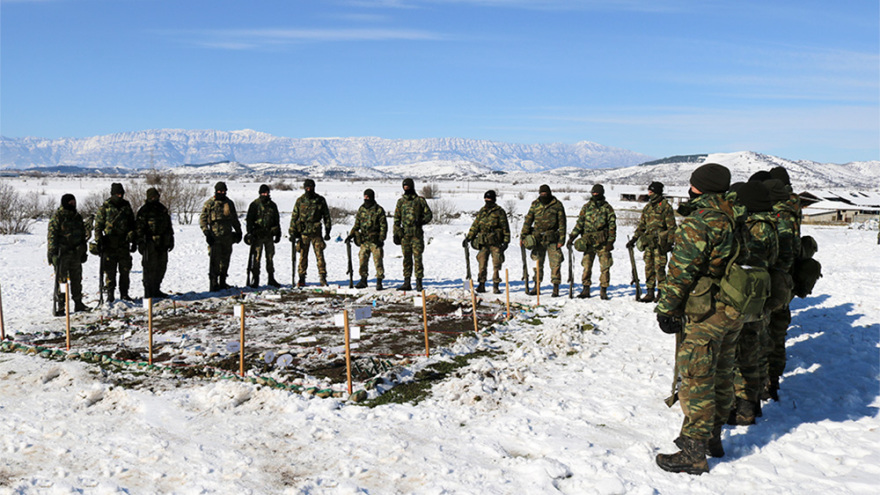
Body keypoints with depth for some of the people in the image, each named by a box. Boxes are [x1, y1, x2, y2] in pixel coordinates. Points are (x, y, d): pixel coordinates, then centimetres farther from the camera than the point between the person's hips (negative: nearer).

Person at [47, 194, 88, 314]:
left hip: (76, 253, 6)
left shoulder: (77, 216, 14)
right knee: (61, 280, -5)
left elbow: (82, 235, 21)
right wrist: (53, 252, -16)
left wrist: (83, 251, 19)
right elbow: (52, 235, -10)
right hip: (62, 253, -6)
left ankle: (78, 303, 21)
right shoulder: (57, 216, -6)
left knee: (77, 278, 11)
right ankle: (59, 307, 0)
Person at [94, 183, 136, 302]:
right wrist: (99, 241, -6)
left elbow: (132, 225, 18)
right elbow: (98, 225, 2)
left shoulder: (127, 207, 12)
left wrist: (134, 241, 13)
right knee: (110, 271, -1)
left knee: (125, 270, 4)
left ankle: (124, 294, 13)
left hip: (124, 244, 3)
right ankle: (110, 294, 7)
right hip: (109, 245, -3)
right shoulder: (105, 207, 1)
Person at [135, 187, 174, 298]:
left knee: (161, 266, 11)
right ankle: (148, 292, 2)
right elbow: (139, 228, -7)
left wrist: (171, 240, 19)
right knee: (150, 268, -5)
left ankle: (156, 290, 23)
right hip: (150, 243, -7)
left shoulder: (163, 209, 16)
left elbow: (169, 226, 22)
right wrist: (140, 242, -13)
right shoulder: (144, 210, -3)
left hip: (162, 243, 7)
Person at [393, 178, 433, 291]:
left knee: (417, 257, -5)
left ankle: (419, 283, 0)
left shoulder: (420, 200, 5)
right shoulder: (401, 201, 14)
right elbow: (397, 219, 16)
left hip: (417, 234, -3)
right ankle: (407, 283, 10)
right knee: (407, 258, 6)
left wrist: (422, 221, -12)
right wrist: (396, 233, 8)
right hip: (405, 234, 3)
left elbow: (429, 214, 6)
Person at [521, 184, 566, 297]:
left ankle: (556, 288, 6)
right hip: (538, 238, 3)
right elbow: (528, 220, 8)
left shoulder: (557, 205, -1)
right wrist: (523, 236, 1)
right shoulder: (535, 204, 7)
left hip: (553, 239, -2)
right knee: (538, 263, 8)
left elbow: (562, 223, -1)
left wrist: (561, 239, -8)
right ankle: (536, 286, 18)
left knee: (555, 263, -3)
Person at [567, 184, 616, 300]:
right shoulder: (586, 207, 10)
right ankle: (586, 289, 10)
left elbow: (612, 225, 3)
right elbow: (580, 223, 11)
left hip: (603, 242, -2)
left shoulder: (607, 208, 5)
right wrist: (572, 236, 2)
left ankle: (603, 290, 8)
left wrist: (610, 241, -5)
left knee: (605, 267, -1)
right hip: (589, 242, 2)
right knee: (587, 266, 1)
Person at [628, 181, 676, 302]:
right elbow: (641, 225, 22)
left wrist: (669, 242, -12)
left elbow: (671, 226, -6)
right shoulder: (647, 207, 15)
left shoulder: (665, 206, -5)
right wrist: (634, 239, 18)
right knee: (649, 267, 7)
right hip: (648, 241, 7)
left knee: (659, 267, -7)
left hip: (659, 242, -7)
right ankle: (650, 293, 13)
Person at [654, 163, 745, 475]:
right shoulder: (737, 220, 7)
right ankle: (713, 437, 32)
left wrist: (666, 310, -10)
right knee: (721, 374, 18)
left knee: (696, 379, -3)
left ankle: (694, 452, 3)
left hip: (706, 314, -9)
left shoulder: (698, 223, -19)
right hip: (735, 312, 9)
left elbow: (680, 273, -19)